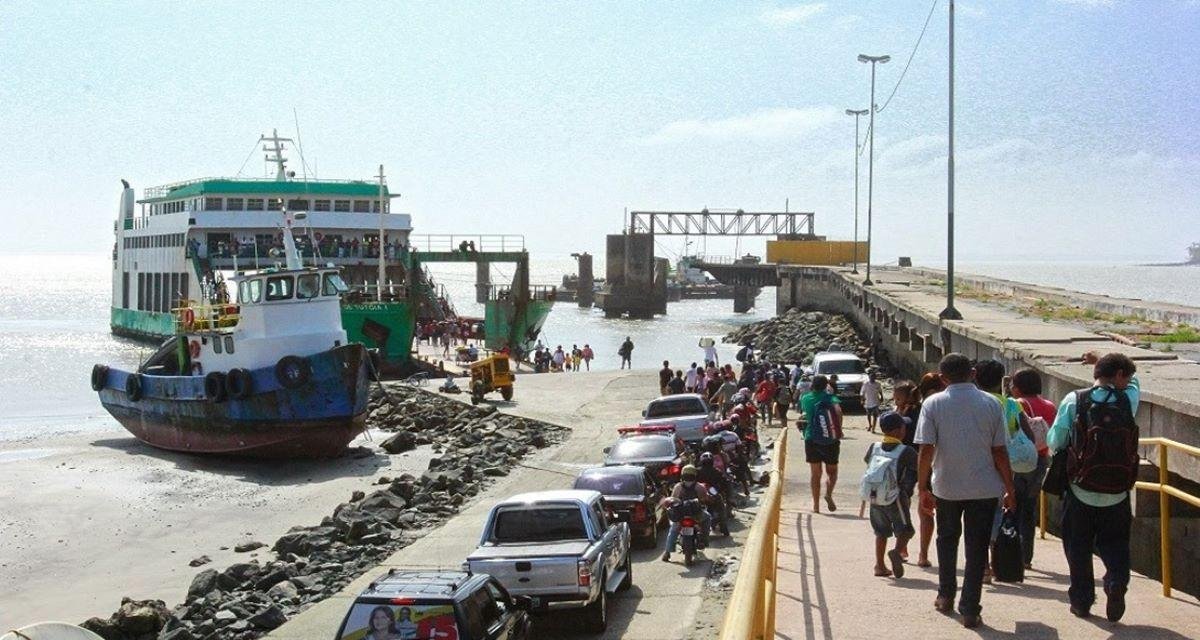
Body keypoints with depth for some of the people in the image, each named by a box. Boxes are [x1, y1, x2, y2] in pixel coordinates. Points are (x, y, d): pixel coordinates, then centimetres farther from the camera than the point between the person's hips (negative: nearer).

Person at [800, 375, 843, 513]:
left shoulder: (805, 398, 2)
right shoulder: (830, 397, -6)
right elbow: (838, 410, -25)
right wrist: (839, 429, -16)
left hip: (812, 439, 2)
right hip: (830, 440, -2)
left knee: (815, 473, 9)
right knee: (832, 471, 14)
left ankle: (816, 505, 5)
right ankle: (828, 494, -12)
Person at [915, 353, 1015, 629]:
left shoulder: (933, 404, -6)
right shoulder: (990, 404, -3)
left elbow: (926, 451, -10)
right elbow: (1000, 451, -3)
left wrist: (923, 487, -2)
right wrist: (1009, 488, 6)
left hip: (946, 485, 0)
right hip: (984, 487, 0)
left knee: (947, 540, 21)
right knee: (977, 547, 5)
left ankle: (946, 597, 31)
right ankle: (970, 610, 4)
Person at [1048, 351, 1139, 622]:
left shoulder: (1074, 400, -9)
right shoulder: (1128, 400, -5)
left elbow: (1054, 441, -7)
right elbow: (1135, 380, 20)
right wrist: (1101, 361, 21)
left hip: (1080, 491, -1)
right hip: (1117, 494, 1)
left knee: (1078, 547, 13)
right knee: (1114, 542, 16)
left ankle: (1081, 600, 18)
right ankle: (1117, 579, -10)